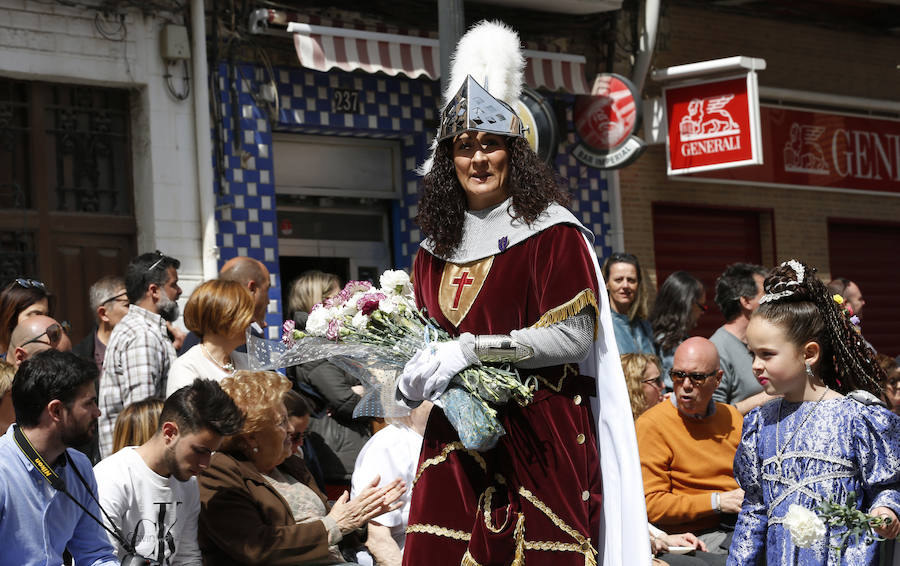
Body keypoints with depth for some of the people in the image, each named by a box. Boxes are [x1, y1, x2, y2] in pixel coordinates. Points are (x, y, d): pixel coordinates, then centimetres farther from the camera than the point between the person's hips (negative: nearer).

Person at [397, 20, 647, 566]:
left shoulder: (551, 232, -3)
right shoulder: (437, 245, 14)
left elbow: (573, 333, -12)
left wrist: (469, 349, -14)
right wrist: (417, 374, 1)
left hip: (541, 434, -4)